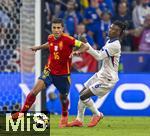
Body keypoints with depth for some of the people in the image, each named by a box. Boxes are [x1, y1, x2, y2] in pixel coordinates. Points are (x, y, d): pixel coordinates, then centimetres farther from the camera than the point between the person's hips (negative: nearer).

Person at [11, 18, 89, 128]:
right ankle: (22, 112, -8)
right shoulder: (51, 38, -4)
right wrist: (39, 47, 25)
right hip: (49, 71, 3)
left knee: (63, 98, 16)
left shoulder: (67, 39, -20)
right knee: (35, 91, -17)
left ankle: (64, 116, 47)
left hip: (63, 74, -3)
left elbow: (84, 46, -22)